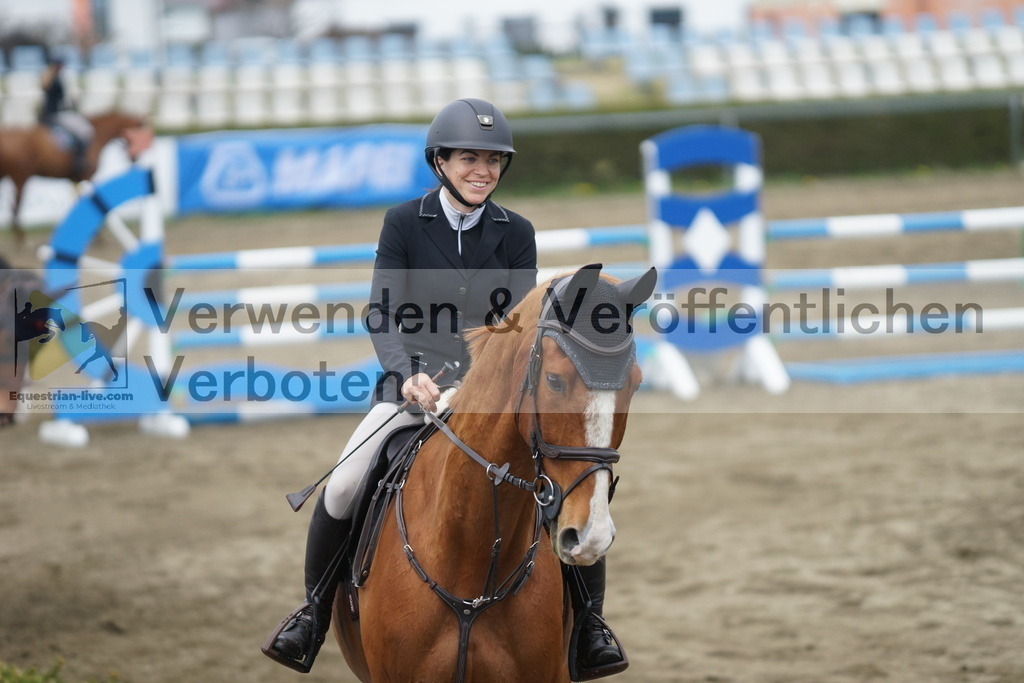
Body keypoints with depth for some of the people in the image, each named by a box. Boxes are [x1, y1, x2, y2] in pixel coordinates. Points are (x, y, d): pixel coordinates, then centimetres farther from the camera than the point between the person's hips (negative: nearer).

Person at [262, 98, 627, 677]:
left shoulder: (516, 234, 1)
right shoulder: (404, 223, -4)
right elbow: (381, 315, -10)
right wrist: (406, 374, -27)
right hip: (413, 384, -1)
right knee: (342, 488, -21)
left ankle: (590, 625, 1)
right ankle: (314, 612, 2)